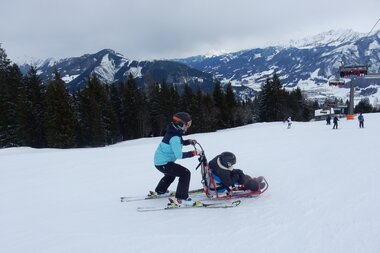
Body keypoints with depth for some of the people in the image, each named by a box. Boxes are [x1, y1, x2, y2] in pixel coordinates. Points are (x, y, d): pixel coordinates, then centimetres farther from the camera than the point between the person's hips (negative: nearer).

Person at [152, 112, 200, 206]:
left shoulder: (174, 133, 4)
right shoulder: (174, 137, -25)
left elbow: (177, 143, 23)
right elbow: (179, 155, -29)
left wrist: (188, 142, 9)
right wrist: (191, 153, -22)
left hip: (159, 161, 10)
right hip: (164, 164, -10)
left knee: (171, 173, 36)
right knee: (185, 173, -14)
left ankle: (159, 191, 54)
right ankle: (181, 198, -12)